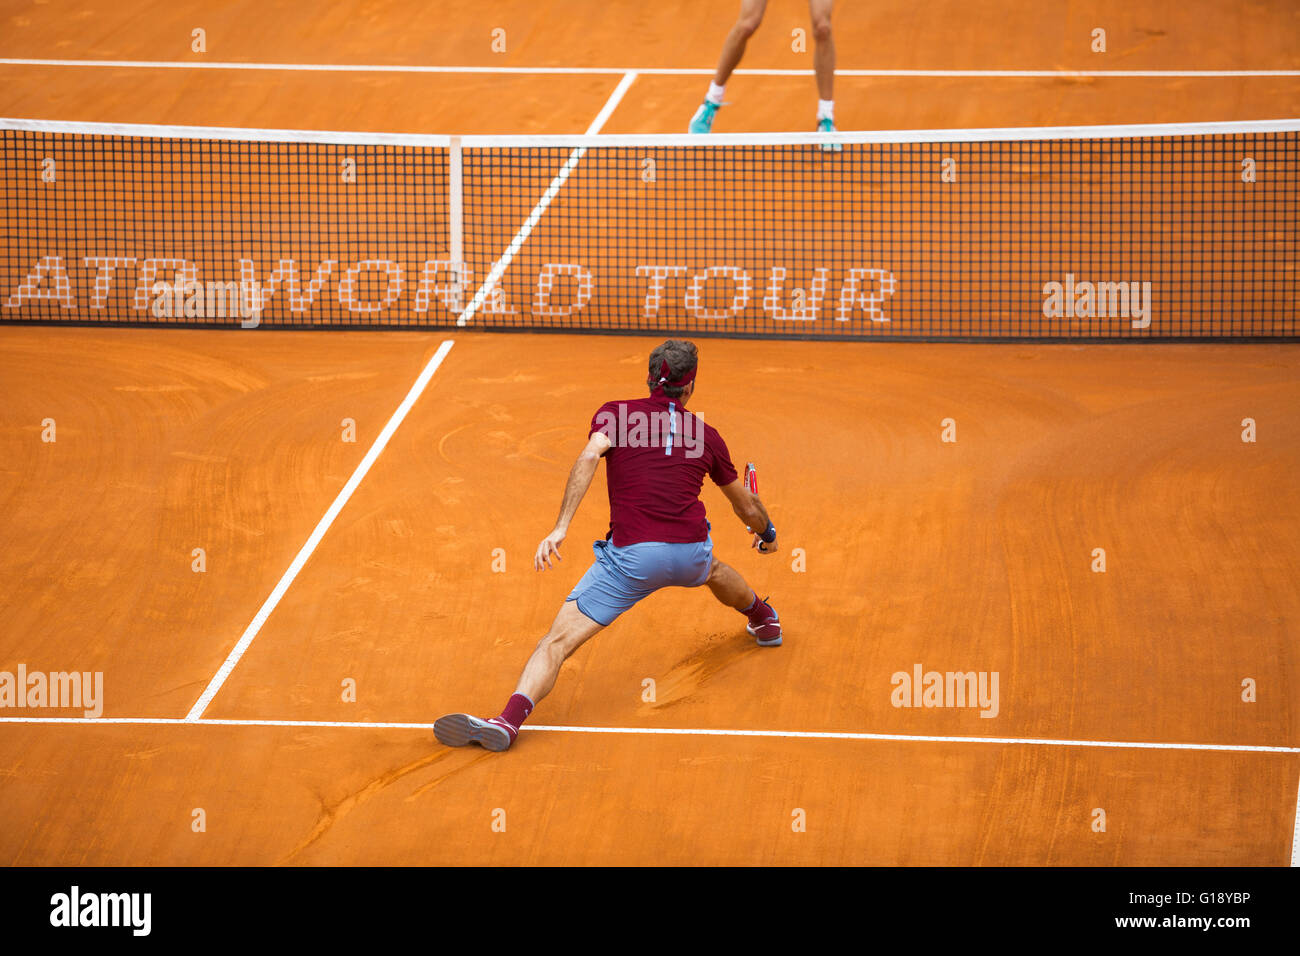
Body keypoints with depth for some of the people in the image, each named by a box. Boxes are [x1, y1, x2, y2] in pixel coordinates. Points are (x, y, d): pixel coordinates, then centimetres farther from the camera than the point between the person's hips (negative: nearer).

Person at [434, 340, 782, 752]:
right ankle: (764, 620, 69)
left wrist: (561, 527, -19)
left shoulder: (615, 414, 7)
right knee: (712, 570, 42)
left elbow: (590, 456, -15)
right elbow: (745, 504, 29)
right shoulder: (705, 434, 15)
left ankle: (510, 718, -29)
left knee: (559, 639, -8)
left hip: (632, 555, -4)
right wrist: (766, 532, 51)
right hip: (691, 554, 4)